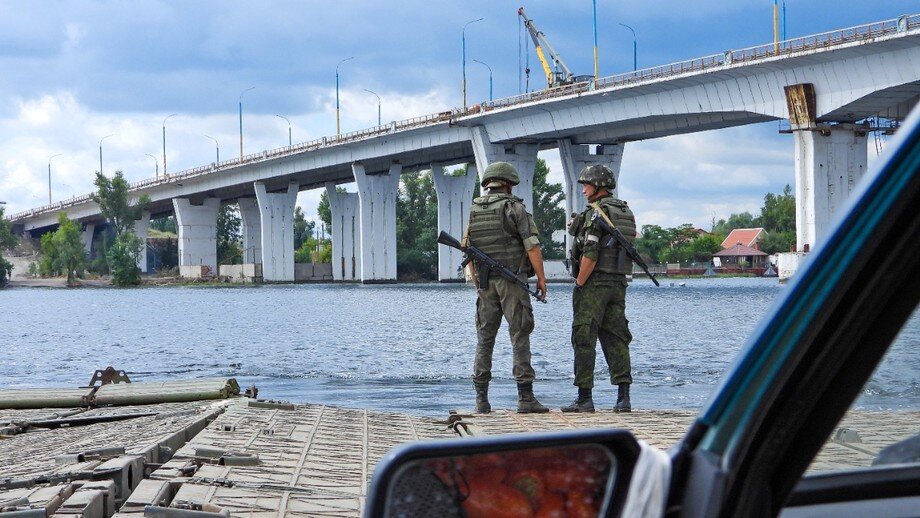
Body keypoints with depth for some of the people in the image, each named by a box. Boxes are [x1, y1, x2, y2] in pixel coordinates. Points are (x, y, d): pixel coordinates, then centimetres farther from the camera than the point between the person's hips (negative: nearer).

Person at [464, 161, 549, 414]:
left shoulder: (474, 211, 10)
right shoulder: (514, 208, -6)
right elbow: (532, 246, -12)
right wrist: (541, 278, -5)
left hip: (485, 282, 5)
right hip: (513, 280, -4)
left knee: (484, 338, 8)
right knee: (520, 337, -3)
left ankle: (481, 398, 4)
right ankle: (525, 397, -6)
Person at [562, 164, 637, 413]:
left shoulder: (596, 213, -12)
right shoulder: (626, 213, 14)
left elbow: (590, 254, -19)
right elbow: (628, 250, 15)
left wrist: (579, 284, -13)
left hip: (594, 282, -8)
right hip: (619, 283, 8)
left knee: (584, 339, -3)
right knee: (616, 339, 8)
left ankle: (584, 398, -3)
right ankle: (623, 397, 3)